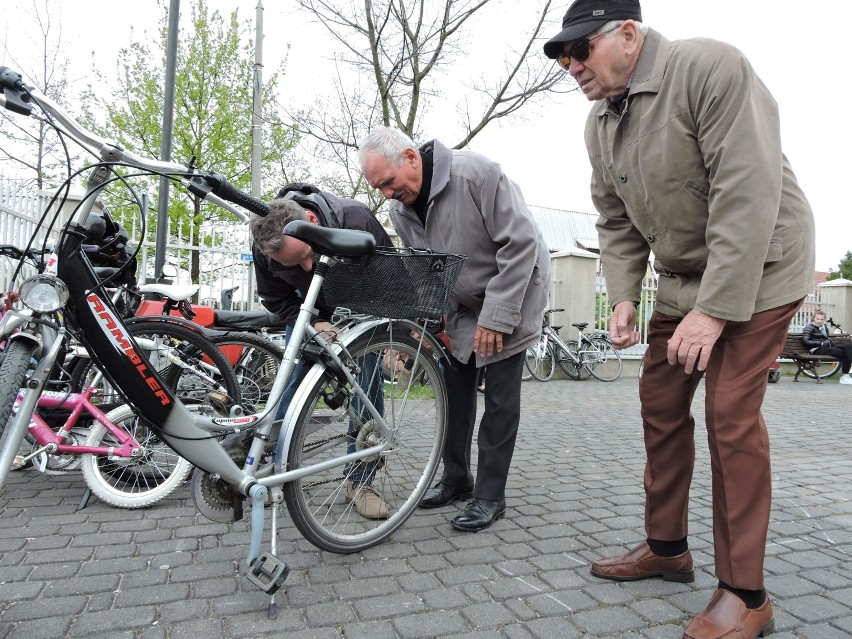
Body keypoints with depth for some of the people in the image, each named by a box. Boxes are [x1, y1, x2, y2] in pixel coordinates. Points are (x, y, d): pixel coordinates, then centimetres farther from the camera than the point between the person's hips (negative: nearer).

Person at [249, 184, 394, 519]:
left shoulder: (356, 220, -38)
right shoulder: (265, 245, -29)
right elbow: (277, 300, -13)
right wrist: (314, 325, -30)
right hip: (311, 311, 2)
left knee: (369, 383, -7)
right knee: (292, 381, -3)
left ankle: (359, 481, 4)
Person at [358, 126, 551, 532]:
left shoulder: (476, 173, -25)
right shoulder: (400, 212, -5)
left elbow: (520, 243, -25)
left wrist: (495, 316, -25)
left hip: (511, 297, -6)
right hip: (461, 307, 6)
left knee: (499, 399, -4)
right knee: (456, 390, 7)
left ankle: (490, 496, 9)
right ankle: (456, 478, 25)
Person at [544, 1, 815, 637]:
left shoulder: (712, 68, -18)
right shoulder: (600, 125, 5)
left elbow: (747, 195, -25)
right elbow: (616, 223, 8)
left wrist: (714, 309, -27)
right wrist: (624, 298, -5)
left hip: (755, 271, -7)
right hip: (681, 279, 7)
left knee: (730, 416, -11)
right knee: (660, 406, 6)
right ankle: (667, 548, 23)